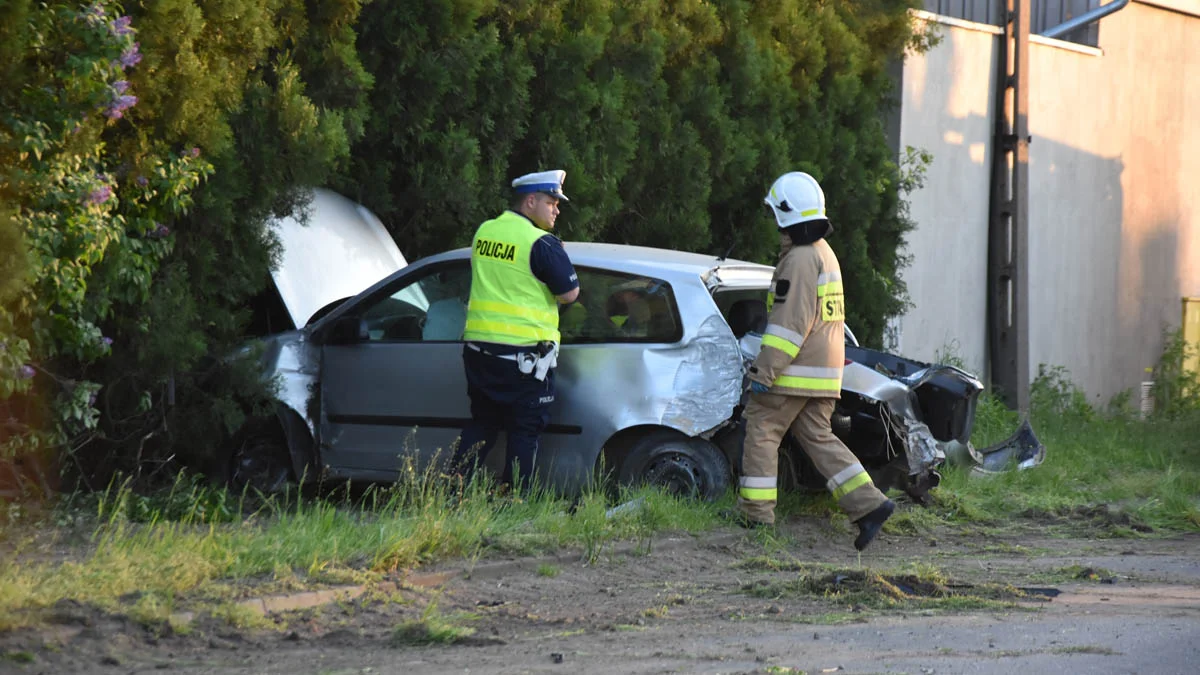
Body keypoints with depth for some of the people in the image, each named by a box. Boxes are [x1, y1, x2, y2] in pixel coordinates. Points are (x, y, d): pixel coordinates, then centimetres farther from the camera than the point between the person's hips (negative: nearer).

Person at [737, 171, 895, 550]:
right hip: (825, 371, 9)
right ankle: (868, 504, 0)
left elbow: (790, 323, -21)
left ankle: (756, 516, 1)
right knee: (818, 438, 10)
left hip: (795, 375, -9)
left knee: (761, 434, 0)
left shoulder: (800, 259, -15)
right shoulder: (824, 253, 18)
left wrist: (765, 371, -21)